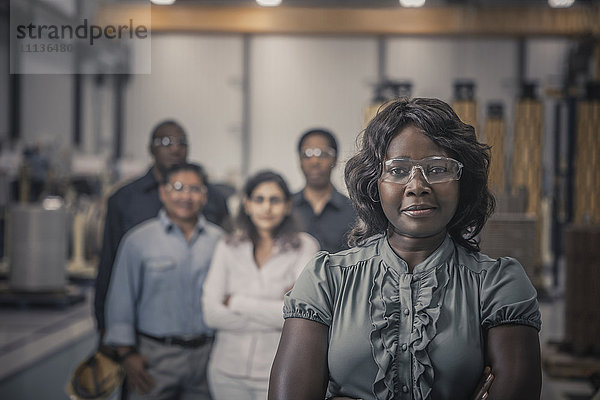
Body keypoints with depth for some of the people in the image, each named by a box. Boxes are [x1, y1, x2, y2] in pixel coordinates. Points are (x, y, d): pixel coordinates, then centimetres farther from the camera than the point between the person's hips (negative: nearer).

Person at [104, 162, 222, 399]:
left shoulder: (220, 241, 7)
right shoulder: (138, 240, 1)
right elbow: (121, 300, 1)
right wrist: (126, 353, -4)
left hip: (206, 354, 2)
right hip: (155, 354, -2)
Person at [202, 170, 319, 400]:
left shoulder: (304, 247, -4)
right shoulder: (228, 248, 4)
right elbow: (212, 314, -6)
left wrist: (237, 302, -8)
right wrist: (274, 314, -12)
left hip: (278, 374, -2)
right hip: (227, 371, 2)